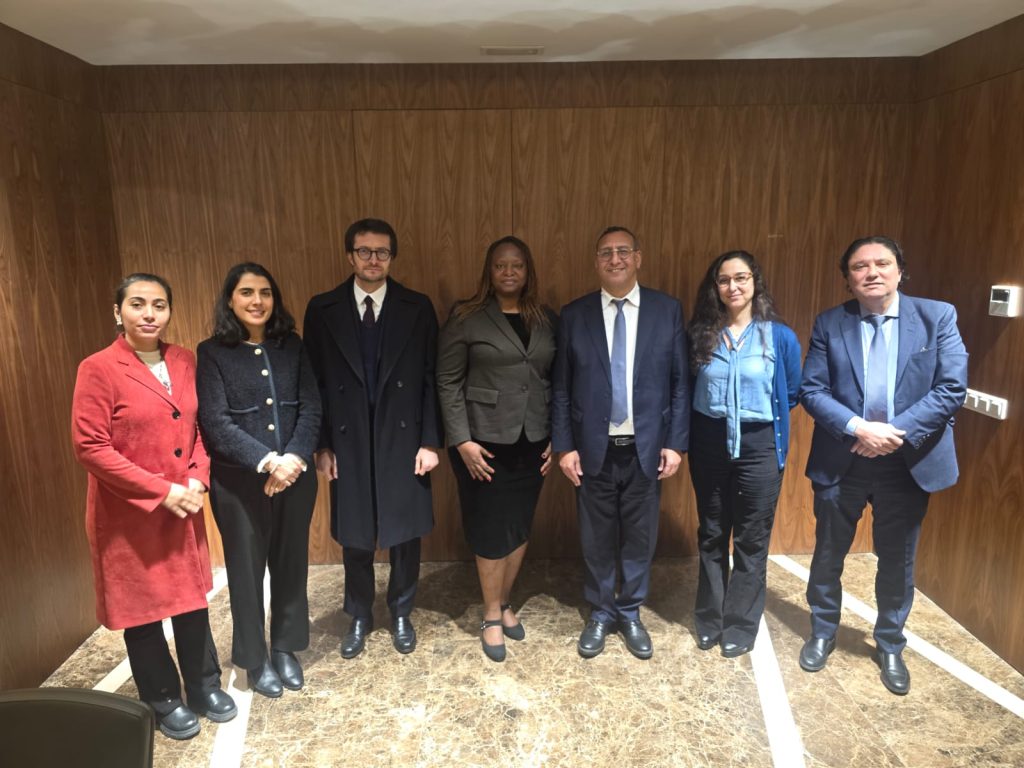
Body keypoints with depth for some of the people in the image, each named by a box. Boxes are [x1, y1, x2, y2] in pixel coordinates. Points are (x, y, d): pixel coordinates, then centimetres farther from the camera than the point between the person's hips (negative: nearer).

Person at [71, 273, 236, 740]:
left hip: (184, 509, 5)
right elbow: (90, 446, -16)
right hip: (128, 516, -4)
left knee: (192, 598, 15)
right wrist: (160, 491, -18)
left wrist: (198, 478, -6)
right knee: (141, 609, 11)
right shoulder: (98, 369, -13)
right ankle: (163, 702, 31)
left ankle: (204, 687, 35)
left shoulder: (184, 362, 4)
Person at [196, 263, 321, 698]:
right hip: (238, 482, -3)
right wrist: (266, 462, -21)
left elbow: (311, 408, -1)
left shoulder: (291, 346, 4)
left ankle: (286, 649, 33)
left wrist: (295, 457, -16)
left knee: (291, 564, 13)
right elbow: (216, 423, -11)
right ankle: (256, 660, 28)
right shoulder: (212, 353, -4)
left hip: (295, 476, 3)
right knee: (246, 570, 10)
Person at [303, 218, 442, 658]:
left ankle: (401, 614, 33)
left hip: (403, 441, 0)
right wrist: (322, 445, -2)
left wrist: (430, 441, -6)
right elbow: (315, 382, 2)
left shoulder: (417, 308, -1)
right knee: (355, 539, 13)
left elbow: (432, 380, -1)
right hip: (348, 444, 1)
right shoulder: (322, 309, 1)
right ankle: (359, 618, 34)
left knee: (405, 534, 11)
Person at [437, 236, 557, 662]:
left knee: (520, 526, 13)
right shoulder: (466, 317, -6)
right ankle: (491, 616, 25)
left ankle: (505, 603, 34)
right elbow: (448, 382, -7)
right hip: (486, 440, -4)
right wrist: (461, 440, -13)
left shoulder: (548, 320, 6)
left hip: (532, 441, 4)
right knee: (491, 530, 5)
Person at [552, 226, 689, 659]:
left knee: (639, 539, 12)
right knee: (596, 540, 12)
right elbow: (561, 387, 1)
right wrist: (564, 445, -3)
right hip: (593, 450, 0)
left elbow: (680, 382, 2)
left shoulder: (667, 310, 1)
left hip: (646, 449, 0)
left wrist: (676, 443, -3)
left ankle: (630, 615, 34)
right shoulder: (574, 314, 1)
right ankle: (600, 614, 33)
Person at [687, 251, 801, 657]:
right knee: (711, 535, 14)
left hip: (758, 447, -2)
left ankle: (740, 625, 24)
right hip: (709, 444, 2)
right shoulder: (699, 335, 0)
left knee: (751, 539, 7)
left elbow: (792, 393, 5)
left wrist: (764, 414, 6)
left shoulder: (780, 337, -5)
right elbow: (686, 390, 10)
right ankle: (709, 619, 29)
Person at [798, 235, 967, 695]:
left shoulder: (938, 317, -3)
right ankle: (822, 633, 37)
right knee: (828, 555, 14)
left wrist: (897, 432, -19)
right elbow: (811, 389, -7)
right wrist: (857, 428, -20)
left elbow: (952, 388, -10)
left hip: (907, 463, 0)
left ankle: (890, 647, 37)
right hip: (841, 462, 1)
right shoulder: (829, 324, -2)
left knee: (897, 563, 15)